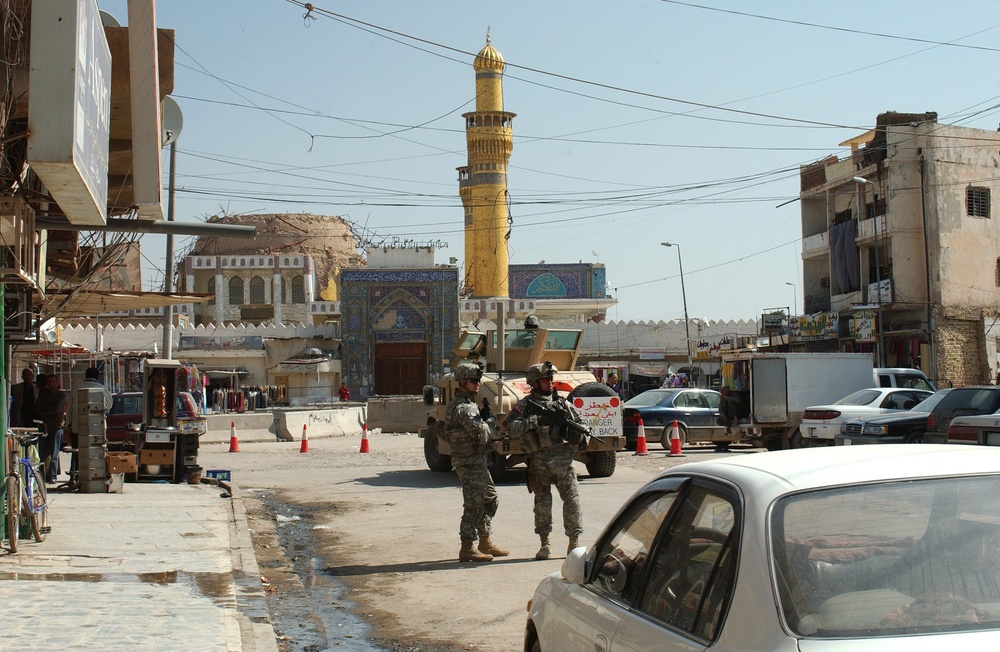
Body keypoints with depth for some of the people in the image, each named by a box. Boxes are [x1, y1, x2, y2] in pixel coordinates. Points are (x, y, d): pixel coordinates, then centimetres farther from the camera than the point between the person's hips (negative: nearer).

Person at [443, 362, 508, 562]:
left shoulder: (467, 404, 16)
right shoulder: (463, 408, -18)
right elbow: (481, 435, -25)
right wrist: (491, 423, -5)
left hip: (476, 463, 11)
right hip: (470, 463, -11)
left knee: (490, 499, 18)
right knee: (473, 506, -7)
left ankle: (485, 543, 25)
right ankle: (467, 549, -2)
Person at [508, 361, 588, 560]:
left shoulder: (561, 402, 14)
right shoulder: (524, 405, 5)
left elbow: (580, 422, 20)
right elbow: (512, 428, -9)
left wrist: (579, 432, -3)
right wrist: (536, 420, -18)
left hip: (562, 456, 2)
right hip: (539, 459, -2)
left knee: (572, 498, -2)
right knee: (542, 501, 3)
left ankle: (574, 541, 6)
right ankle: (545, 542, 14)